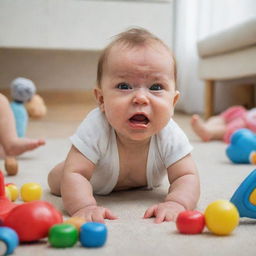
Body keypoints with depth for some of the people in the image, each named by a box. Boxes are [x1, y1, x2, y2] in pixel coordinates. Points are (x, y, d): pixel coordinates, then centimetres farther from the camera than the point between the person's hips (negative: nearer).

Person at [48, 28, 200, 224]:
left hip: (144, 184, 2)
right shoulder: (95, 129, -48)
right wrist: (84, 206, -70)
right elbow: (74, 174, -49)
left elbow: (187, 177, -39)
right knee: (56, 183, 7)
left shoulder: (170, 136, -40)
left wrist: (176, 203, -62)